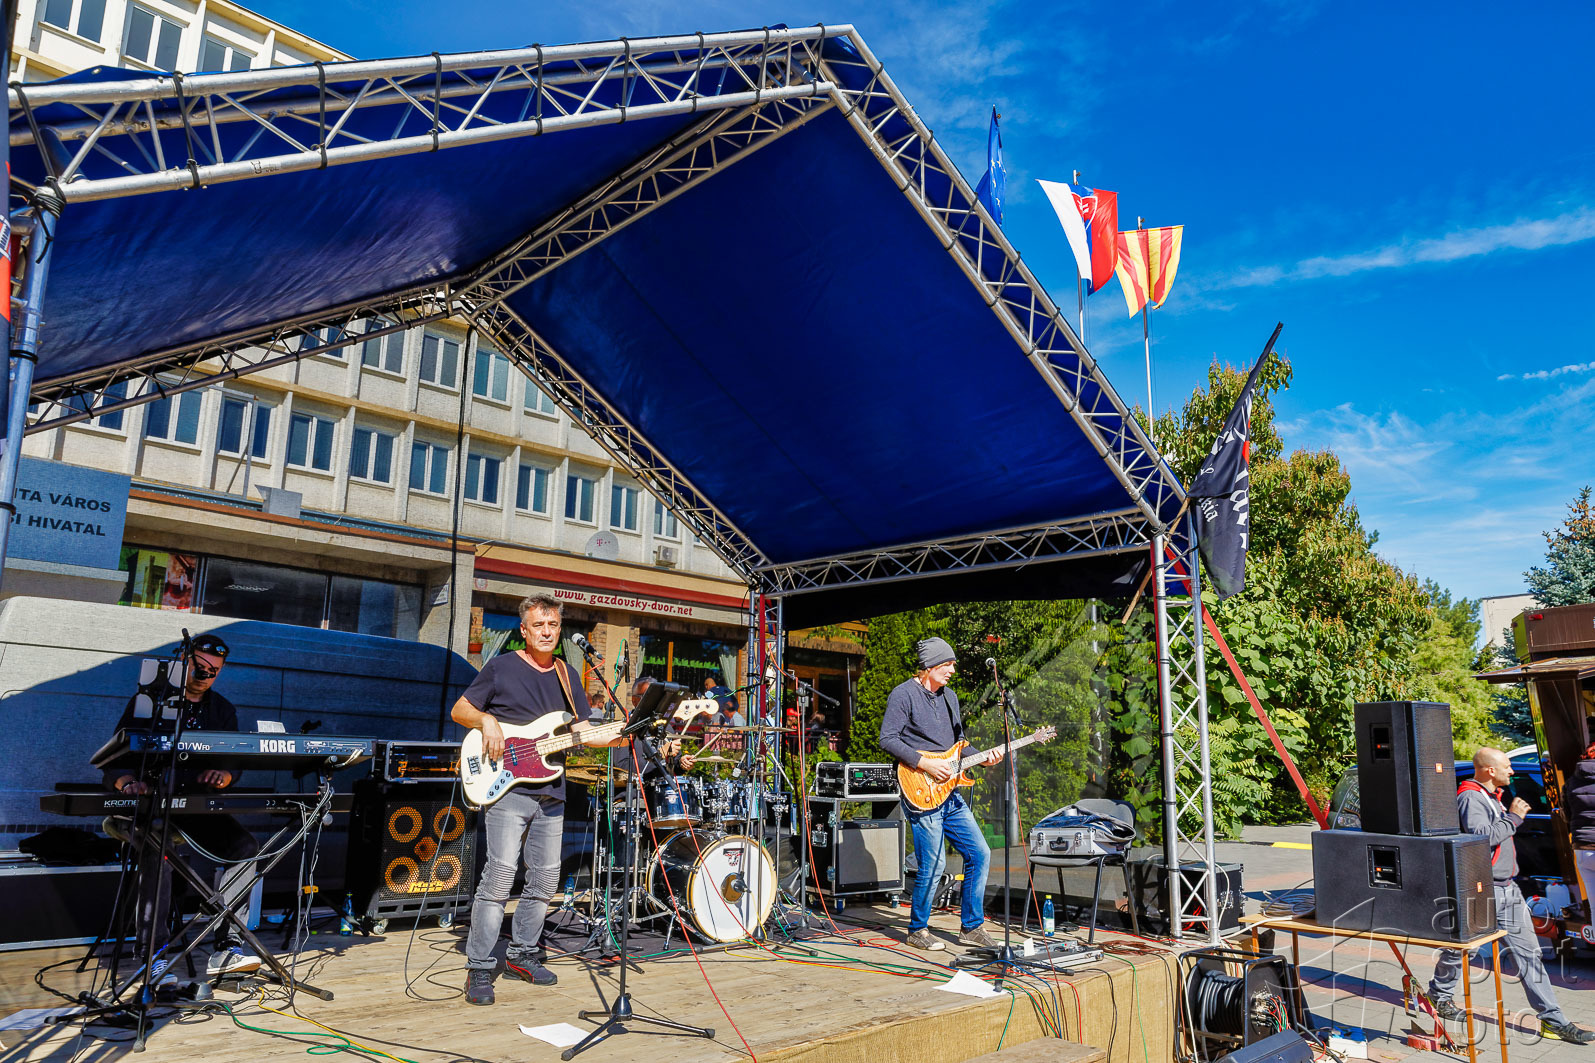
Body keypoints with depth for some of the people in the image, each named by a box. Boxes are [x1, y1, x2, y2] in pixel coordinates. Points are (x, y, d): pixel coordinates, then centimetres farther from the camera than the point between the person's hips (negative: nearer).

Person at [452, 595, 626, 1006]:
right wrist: (486, 719, -16)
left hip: (551, 793, 6)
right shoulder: (501, 667, 0)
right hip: (506, 788, -5)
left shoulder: (568, 675, 14)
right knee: (500, 876, -11)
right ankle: (479, 968, 0)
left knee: (545, 879, 10)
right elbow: (459, 710, 4)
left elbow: (580, 729, 14)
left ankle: (522, 954, 27)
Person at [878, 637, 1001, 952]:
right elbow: (887, 739, -15)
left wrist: (983, 759, 5)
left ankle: (971, 926, 19)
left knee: (979, 853, 6)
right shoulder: (903, 694, -8)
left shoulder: (949, 696, 17)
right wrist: (926, 763, -18)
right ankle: (917, 930, 13)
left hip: (950, 792, 8)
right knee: (933, 864, -7)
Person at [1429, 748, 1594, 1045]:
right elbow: (1482, 835, -28)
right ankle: (1439, 996, 25)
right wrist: (1513, 817, -19)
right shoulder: (1470, 797, -16)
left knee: (1528, 951, 6)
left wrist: (1514, 815, 9)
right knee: (1459, 948, 6)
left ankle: (1553, 1019, 9)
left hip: (1507, 888, 9)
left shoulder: (1492, 796, 16)